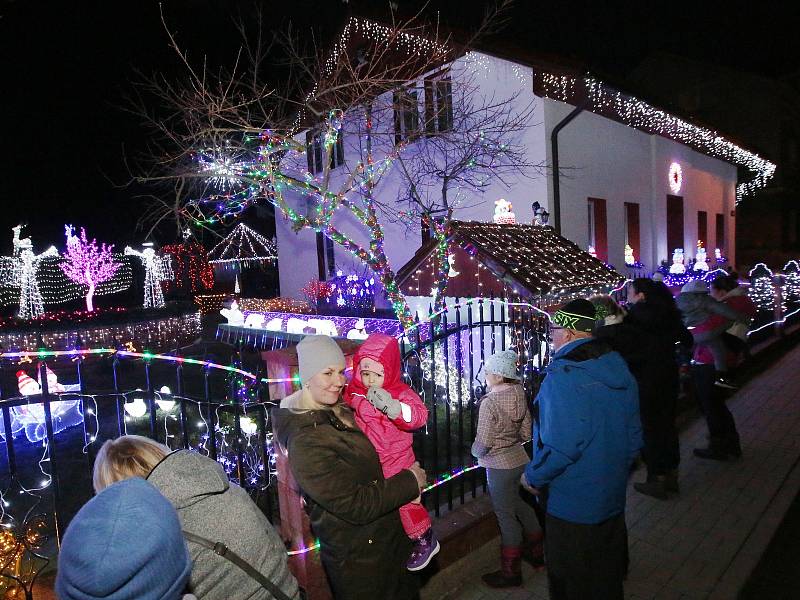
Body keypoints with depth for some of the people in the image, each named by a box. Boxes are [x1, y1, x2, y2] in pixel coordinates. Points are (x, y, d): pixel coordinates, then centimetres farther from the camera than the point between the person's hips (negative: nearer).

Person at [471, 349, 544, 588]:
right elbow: (526, 433, 8)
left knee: (506, 516, 5)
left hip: (499, 465, -7)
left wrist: (475, 452, 1)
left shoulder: (489, 402, -21)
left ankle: (511, 572, 19)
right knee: (523, 507, 24)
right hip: (521, 459, 7)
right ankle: (537, 554, 41)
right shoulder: (519, 396, 0)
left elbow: (483, 442, -19)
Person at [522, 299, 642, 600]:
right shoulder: (618, 368, -2)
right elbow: (634, 435, 7)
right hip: (613, 497, 8)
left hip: (572, 505, -7)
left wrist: (533, 477, -13)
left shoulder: (563, 377, -27)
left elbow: (561, 447, -30)